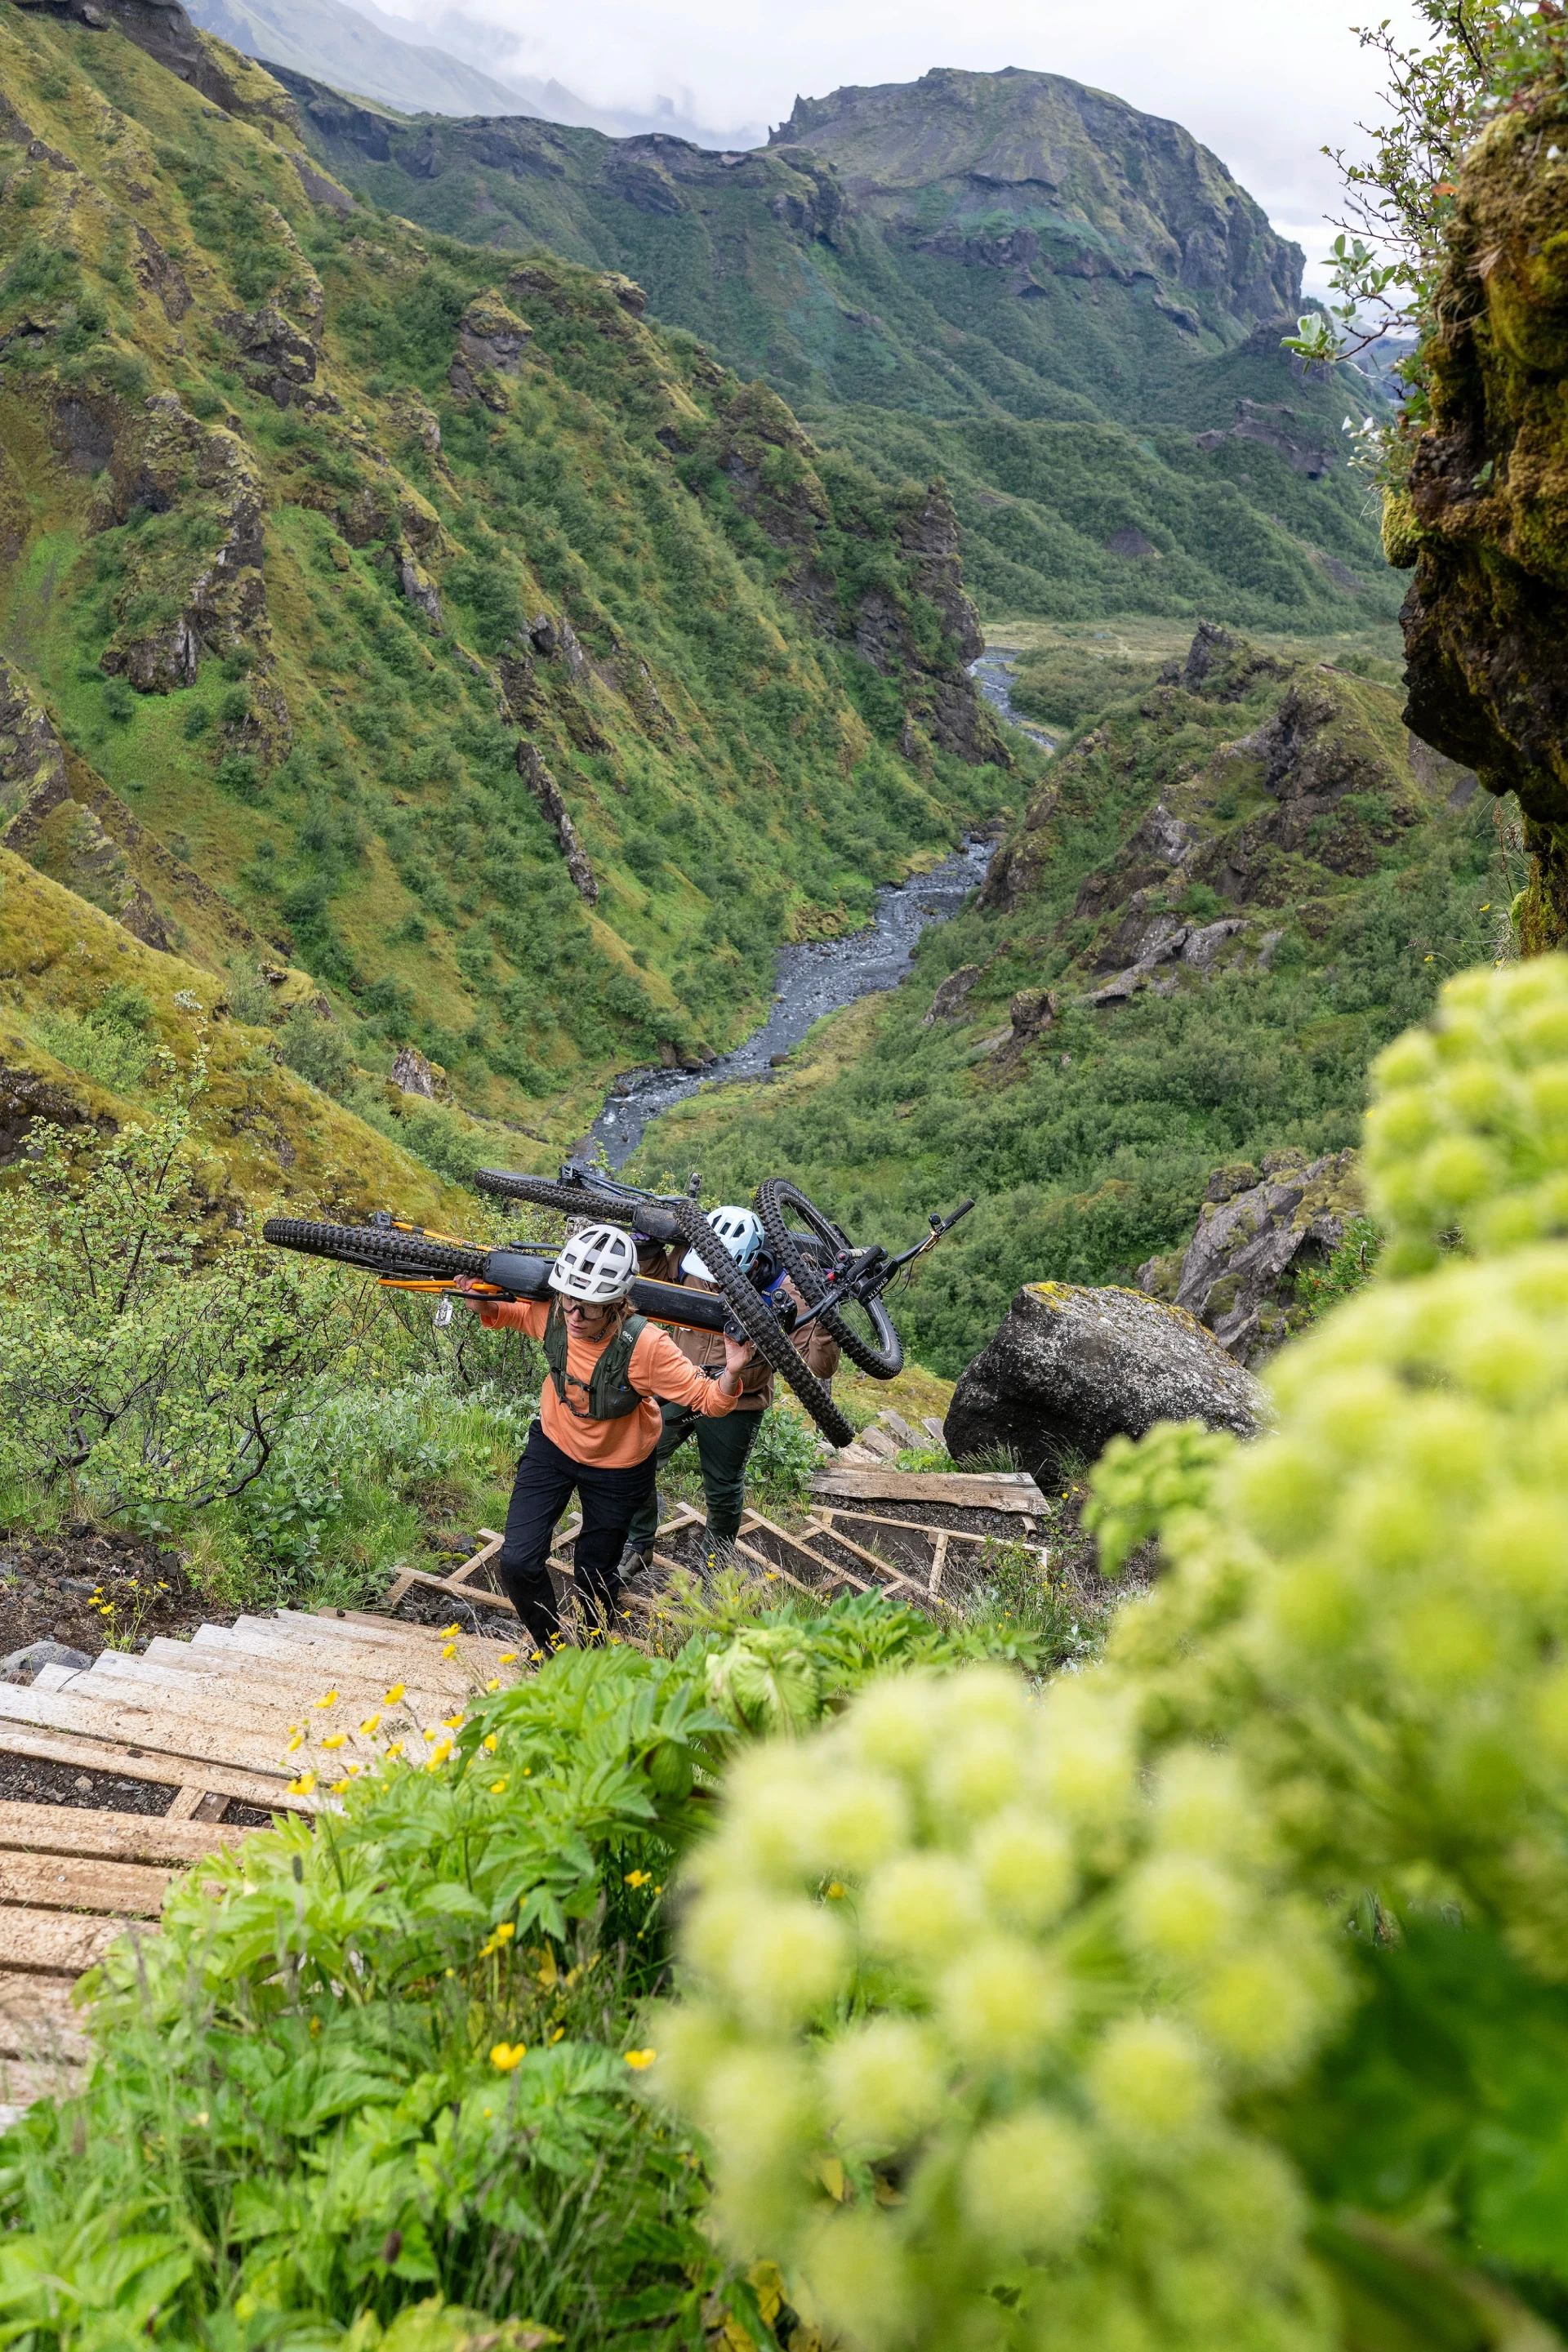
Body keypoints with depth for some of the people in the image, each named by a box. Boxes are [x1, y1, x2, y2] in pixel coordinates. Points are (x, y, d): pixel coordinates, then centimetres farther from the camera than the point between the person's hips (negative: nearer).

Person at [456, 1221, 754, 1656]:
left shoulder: (644, 1346, -35)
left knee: (595, 1574, 16)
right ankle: (549, 1648, 24)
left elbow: (708, 1400, -27)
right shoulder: (551, 1313, -24)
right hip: (553, 1445, 3)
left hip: (617, 1468, -2)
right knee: (517, 1562, -6)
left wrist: (731, 1374, -47)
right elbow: (514, 1312, 2)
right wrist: (484, 1305, -17)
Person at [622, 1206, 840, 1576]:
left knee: (723, 1491, 16)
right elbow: (656, 1277, 11)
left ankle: (717, 1559, 46)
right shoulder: (692, 1260, -16)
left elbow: (819, 1366, -27)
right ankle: (638, 1547, 29)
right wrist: (648, 1249, -11)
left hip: (736, 1405, -2)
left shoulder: (779, 1291, -26)